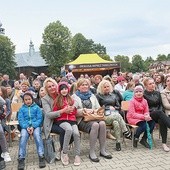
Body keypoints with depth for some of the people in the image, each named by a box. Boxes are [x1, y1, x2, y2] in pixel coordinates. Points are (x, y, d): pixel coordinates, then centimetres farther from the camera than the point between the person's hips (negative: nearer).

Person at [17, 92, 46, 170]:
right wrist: (27, 127, -14)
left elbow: (39, 119, 1)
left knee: (37, 135, -31)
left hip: (36, 126, -1)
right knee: (23, 136, -29)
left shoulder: (37, 107, 6)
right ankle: (21, 159, -26)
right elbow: (20, 120, 4)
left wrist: (33, 126, -14)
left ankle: (41, 157, -28)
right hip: (25, 126, 1)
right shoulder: (21, 109, 11)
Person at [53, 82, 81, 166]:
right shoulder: (57, 100, 6)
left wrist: (73, 109, 0)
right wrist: (64, 111, -8)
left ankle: (77, 155, -12)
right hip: (61, 120, -3)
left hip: (72, 119, 3)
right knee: (69, 129, -37)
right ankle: (64, 152, -20)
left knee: (76, 133, -28)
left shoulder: (71, 99, 16)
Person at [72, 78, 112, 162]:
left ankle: (103, 150, -16)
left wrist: (92, 110, -5)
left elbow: (98, 108, 15)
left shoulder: (92, 95, 20)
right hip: (81, 120, -4)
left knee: (102, 123, -28)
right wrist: (84, 111, -17)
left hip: (93, 118, 4)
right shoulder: (74, 96, 6)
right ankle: (91, 153, -23)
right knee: (95, 125, -33)